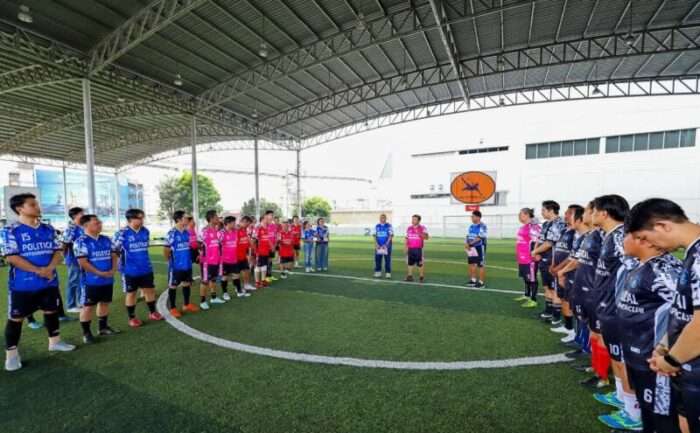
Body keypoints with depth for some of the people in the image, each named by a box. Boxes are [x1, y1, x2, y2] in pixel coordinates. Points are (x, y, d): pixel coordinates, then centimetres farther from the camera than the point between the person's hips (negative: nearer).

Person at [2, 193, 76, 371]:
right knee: (16, 317, 5)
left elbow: (57, 252, 4)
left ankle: (54, 341, 31)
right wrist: (38, 271, -19)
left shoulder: (48, 229, 5)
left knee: (51, 311, 15)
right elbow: (11, 257, -15)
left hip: (49, 281, 5)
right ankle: (11, 353, 19)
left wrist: (50, 268, -15)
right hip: (22, 284, -5)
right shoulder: (10, 231, -10)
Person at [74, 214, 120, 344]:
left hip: (108, 280, 6)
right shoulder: (81, 242, -12)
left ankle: (103, 327, 29)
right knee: (88, 306, 3)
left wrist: (113, 270, -8)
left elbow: (114, 256, 8)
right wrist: (100, 273, -18)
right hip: (91, 281, -6)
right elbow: (83, 262, -17)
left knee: (105, 303, 15)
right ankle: (86, 333, 14)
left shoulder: (106, 240, 7)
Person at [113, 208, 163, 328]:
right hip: (130, 270, -4)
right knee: (131, 293, 10)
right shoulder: (122, 234, -16)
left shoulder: (145, 231, 0)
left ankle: (152, 313, 28)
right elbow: (114, 250, -8)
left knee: (150, 290, 12)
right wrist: (127, 260, -1)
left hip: (146, 269, 5)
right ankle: (132, 318, 23)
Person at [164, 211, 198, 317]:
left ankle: (186, 305, 30)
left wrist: (188, 258, 12)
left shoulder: (187, 232, 3)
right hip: (176, 266, -7)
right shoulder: (172, 233, -17)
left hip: (187, 264, 7)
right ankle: (173, 308, 19)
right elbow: (166, 249, -13)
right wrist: (171, 261, -3)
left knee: (187, 284, 16)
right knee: (173, 286, 7)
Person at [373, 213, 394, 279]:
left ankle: (388, 273, 5)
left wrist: (386, 245, -14)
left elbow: (390, 236, -6)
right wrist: (376, 244, -5)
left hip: (386, 246, -3)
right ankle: (377, 273, 13)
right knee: (377, 259, 4)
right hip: (378, 246, 4)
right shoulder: (376, 226, 11)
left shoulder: (389, 226, -1)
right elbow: (375, 236, 9)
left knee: (387, 260, -1)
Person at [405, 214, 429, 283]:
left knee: (420, 264, -1)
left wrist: (419, 233, -27)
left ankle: (422, 277, 8)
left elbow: (426, 237, -12)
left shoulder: (422, 228, -3)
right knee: (410, 263, 6)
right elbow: (407, 238, 16)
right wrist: (406, 247, 10)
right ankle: (409, 276, 13)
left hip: (418, 249, -4)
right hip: (410, 249, 4)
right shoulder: (409, 228, 12)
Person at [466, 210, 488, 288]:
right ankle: (473, 280, 23)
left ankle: (481, 282, 7)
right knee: (472, 264, 12)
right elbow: (468, 236, 11)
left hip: (479, 247, -8)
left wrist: (470, 244, -20)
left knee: (481, 265, 0)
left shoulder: (482, 226, -14)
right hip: (471, 248, 8)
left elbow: (479, 238, -20)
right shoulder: (471, 226, 11)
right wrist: (467, 244, -6)